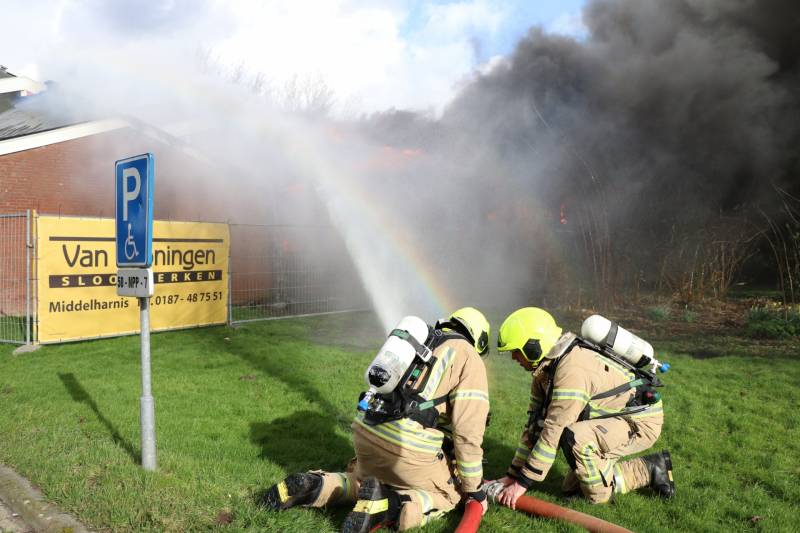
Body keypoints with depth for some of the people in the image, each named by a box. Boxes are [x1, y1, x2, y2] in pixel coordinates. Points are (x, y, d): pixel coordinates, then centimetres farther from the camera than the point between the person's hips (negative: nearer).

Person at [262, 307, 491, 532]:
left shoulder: (415, 343, 23)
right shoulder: (469, 358, 1)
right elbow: (468, 430, -4)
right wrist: (473, 487, 7)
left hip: (366, 434, 7)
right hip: (407, 447, -7)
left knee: (365, 481, 33)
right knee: (447, 496, 16)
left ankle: (316, 486, 7)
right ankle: (386, 507, -10)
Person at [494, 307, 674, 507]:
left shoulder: (572, 372, -32)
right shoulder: (545, 369, -2)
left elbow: (553, 432, -31)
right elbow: (535, 423, 1)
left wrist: (523, 482, -24)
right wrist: (513, 474, -1)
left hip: (642, 420, -8)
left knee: (574, 437, -31)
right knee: (571, 488, 4)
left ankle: (646, 471, -10)